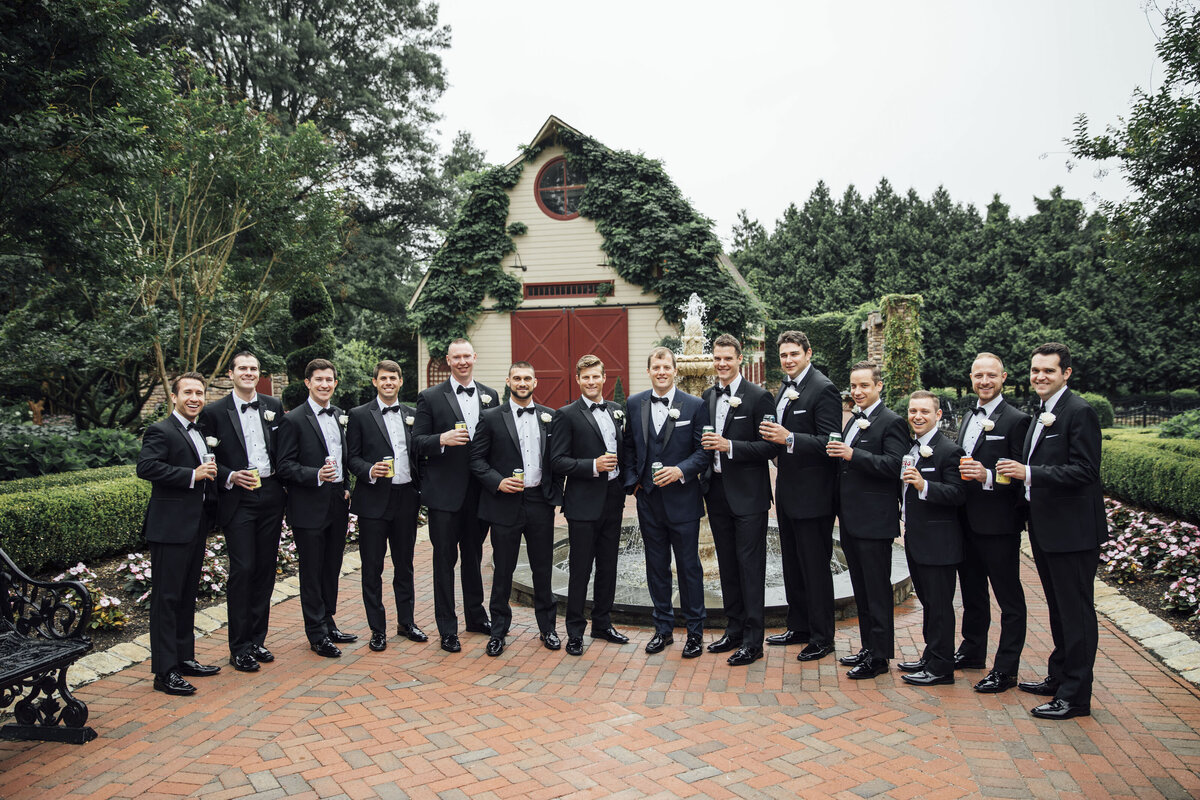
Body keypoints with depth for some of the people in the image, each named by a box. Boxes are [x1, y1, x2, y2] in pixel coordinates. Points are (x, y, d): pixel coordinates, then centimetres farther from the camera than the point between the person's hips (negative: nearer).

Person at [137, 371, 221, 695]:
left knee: (187, 595, 16)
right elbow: (146, 467, -23)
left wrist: (210, 473, 9)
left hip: (196, 527, 9)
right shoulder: (160, 431, -9)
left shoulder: (199, 433, 18)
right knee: (166, 598, -3)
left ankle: (184, 658, 27)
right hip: (170, 527, -9)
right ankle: (164, 671, 2)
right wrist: (193, 475, -22)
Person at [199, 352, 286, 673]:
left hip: (271, 497, 4)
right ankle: (239, 648, 8)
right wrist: (230, 477, -14)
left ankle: (257, 641, 22)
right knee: (242, 569, -5)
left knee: (266, 568, 9)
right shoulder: (214, 413, 0)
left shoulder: (273, 406, 10)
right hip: (238, 499, -4)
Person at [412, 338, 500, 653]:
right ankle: (447, 628, 13)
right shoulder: (430, 397, -2)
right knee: (445, 559, 3)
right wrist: (443, 439, -23)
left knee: (474, 556, 17)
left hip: (479, 491, 4)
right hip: (445, 491, -4)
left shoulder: (490, 396, 9)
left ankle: (476, 615, 32)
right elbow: (417, 442, -5)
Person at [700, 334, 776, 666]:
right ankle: (733, 630, 27)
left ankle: (752, 640, 9)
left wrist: (730, 446, -22)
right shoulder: (708, 396, 10)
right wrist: (707, 445, -2)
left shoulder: (758, 397, -10)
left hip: (748, 495, -6)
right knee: (727, 565, 15)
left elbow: (770, 446, -14)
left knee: (750, 567, 0)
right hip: (718, 492, 7)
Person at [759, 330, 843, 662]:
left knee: (815, 567, 1)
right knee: (792, 564, 18)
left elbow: (830, 443, -20)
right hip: (787, 491, 9)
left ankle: (822, 638, 14)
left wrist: (789, 438, -27)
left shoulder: (823, 389, -14)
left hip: (812, 494, -9)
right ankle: (799, 627, 32)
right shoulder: (784, 389, 13)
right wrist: (773, 435, 2)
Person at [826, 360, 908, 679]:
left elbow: (894, 465, -23)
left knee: (877, 590, 0)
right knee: (861, 589, 16)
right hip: (851, 519, 9)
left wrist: (852, 454, -26)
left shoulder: (891, 422, -11)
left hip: (875, 521, -9)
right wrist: (836, 454, 4)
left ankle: (879, 656, 9)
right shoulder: (854, 420, 17)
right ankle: (868, 647, 28)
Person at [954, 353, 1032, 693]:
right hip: (967, 521, 8)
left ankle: (1006, 669, 12)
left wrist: (987, 476, -28)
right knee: (972, 591, 20)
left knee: (1008, 598, 4)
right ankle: (972, 651, 35)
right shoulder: (968, 417, 14)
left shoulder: (1016, 419, -11)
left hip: (999, 524, -8)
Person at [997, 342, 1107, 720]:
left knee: (1076, 611, 0)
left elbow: (1085, 471, -22)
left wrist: (1029, 473, -26)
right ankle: (1059, 677, 33)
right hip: (1046, 529, 10)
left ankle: (1075, 695, 8)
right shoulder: (1042, 414, 14)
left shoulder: (1079, 412, -15)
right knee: (1058, 608, 20)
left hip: (1072, 530, -9)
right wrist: (1017, 472, 5)